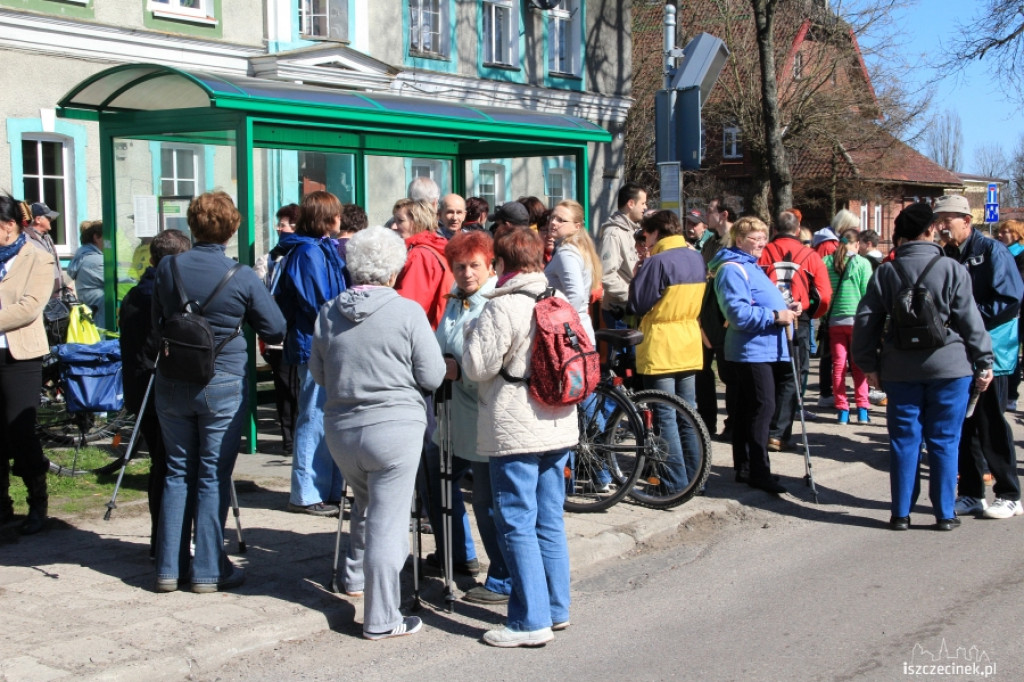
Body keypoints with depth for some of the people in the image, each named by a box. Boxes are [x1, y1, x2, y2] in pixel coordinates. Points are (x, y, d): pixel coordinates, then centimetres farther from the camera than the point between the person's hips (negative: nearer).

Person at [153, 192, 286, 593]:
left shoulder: (168, 269, -2)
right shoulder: (242, 277, -12)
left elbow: (156, 324, 11)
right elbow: (276, 331, -3)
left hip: (172, 384, 3)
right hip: (224, 386, -3)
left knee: (178, 473, 13)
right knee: (214, 476, 4)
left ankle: (170, 568, 18)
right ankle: (208, 571, 10)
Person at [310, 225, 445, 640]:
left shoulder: (329, 313, 2)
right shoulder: (407, 312, -11)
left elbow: (318, 374, 12)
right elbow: (432, 377, -7)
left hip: (341, 429, 5)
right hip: (394, 427, -5)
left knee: (365, 504, 29)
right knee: (387, 521, 0)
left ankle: (356, 576, 40)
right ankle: (381, 620, 5)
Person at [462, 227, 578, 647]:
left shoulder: (502, 307, -15)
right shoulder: (561, 302, 8)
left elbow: (478, 367, -13)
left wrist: (472, 332, 3)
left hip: (515, 433, -8)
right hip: (559, 428, 8)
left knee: (517, 526, -2)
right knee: (550, 522, 15)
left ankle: (532, 621, 0)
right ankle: (557, 609, 23)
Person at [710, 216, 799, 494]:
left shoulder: (751, 266, 19)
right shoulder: (732, 269, -14)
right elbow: (738, 313, -24)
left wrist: (786, 308, 10)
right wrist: (775, 316, -20)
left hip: (763, 349, 10)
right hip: (752, 349, -10)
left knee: (747, 408, 13)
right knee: (763, 407, -10)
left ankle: (744, 468, 20)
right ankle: (759, 471, -5)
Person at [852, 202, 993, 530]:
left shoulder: (885, 272, 3)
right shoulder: (951, 269, -5)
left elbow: (866, 319, 3)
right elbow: (970, 320, -5)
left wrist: (868, 364, 10)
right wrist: (984, 362, 3)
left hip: (901, 369, 2)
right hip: (948, 367, -2)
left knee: (904, 440, 7)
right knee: (944, 441, 6)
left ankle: (901, 513, 10)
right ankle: (945, 513, 11)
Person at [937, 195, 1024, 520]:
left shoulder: (991, 251, -8)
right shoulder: (947, 256, 11)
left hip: (989, 353, -6)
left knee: (991, 425, -2)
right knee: (963, 425, 8)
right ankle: (970, 494, 17)